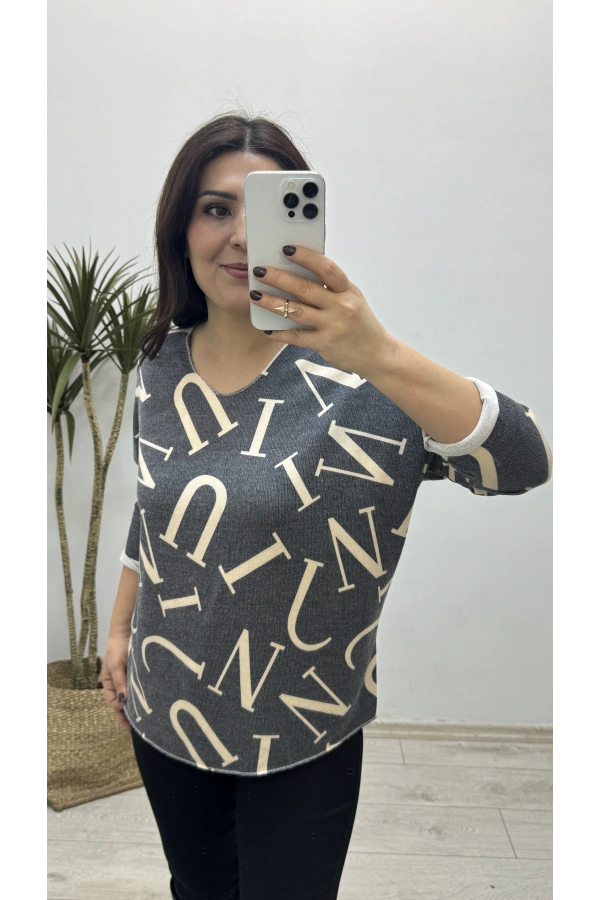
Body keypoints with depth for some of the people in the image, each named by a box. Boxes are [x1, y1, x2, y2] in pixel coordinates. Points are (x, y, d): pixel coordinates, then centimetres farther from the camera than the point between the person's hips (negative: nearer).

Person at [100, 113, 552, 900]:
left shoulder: (348, 376, -21)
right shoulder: (163, 364, -5)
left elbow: (525, 464, -33)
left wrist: (382, 356, -47)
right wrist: (119, 630, 14)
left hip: (302, 737, -4)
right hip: (166, 713, 5)